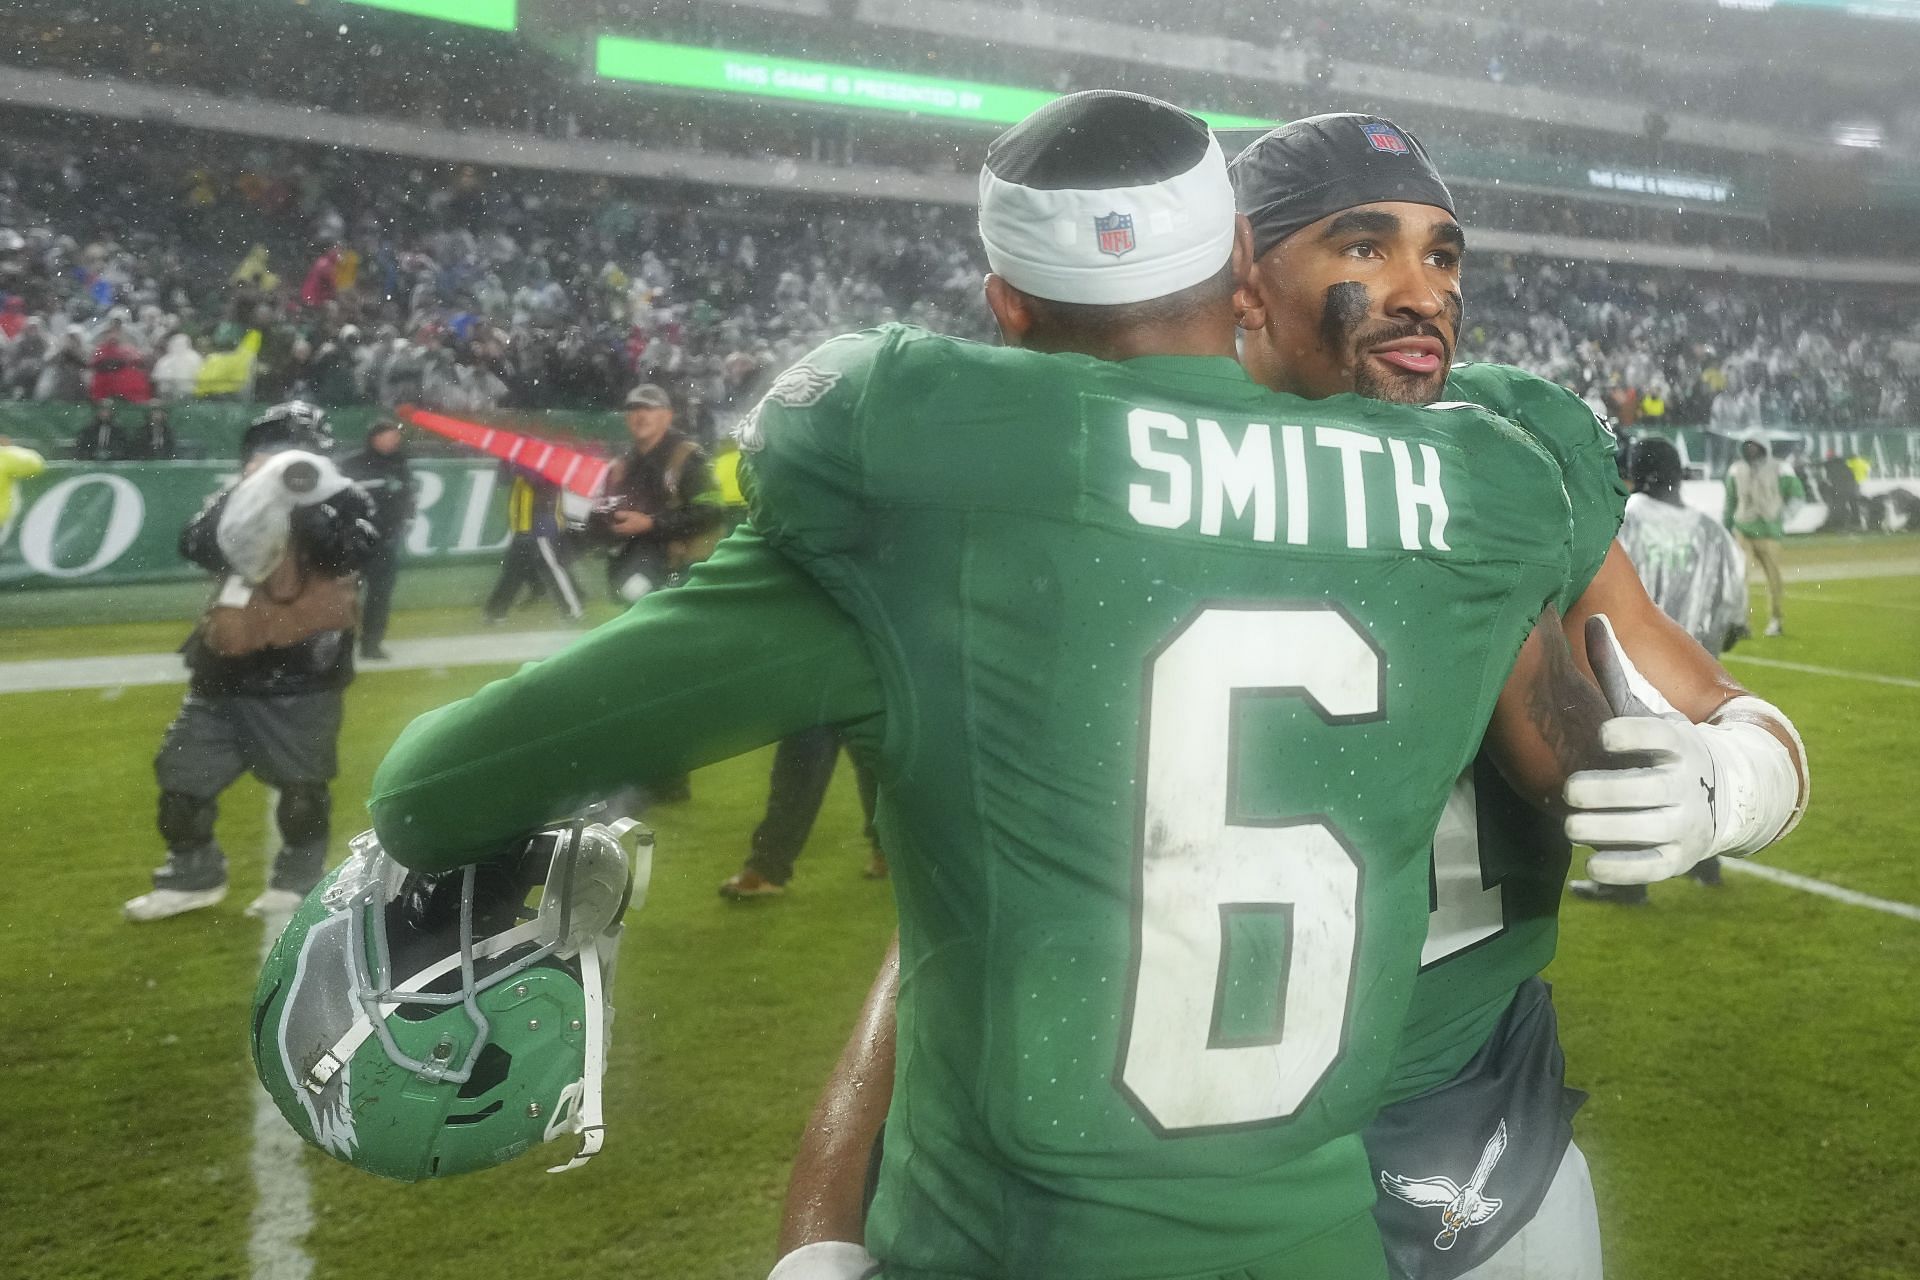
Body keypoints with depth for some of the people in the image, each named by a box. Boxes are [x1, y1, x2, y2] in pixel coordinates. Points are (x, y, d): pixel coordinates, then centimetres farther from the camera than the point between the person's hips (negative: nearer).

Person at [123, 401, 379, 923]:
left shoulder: (342, 502, 0)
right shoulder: (238, 499, 11)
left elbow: (350, 550, -20)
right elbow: (196, 545, -7)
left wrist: (307, 503, -27)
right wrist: (253, 491, -19)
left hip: (302, 673, -5)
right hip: (225, 669, 5)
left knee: (301, 783, 0)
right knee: (183, 772, 10)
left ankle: (299, 881, 19)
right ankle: (192, 877, 27)